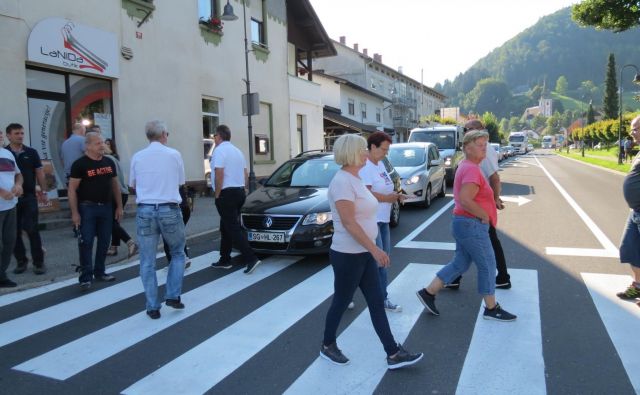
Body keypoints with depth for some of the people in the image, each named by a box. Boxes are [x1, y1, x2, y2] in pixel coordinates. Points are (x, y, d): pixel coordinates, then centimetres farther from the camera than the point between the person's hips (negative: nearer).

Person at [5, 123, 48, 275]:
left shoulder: (31, 152, 4)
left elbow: (39, 172, 7)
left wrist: (43, 191, 3)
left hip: (29, 196, -1)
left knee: (32, 229, -1)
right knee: (15, 231, 7)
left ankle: (38, 262, 6)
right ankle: (21, 261, 19)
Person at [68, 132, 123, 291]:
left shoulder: (109, 162, 9)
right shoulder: (80, 164, -8)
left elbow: (115, 185, 15)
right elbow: (72, 189, -9)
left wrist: (119, 206, 12)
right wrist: (74, 212, -14)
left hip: (106, 207, 5)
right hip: (87, 208, -5)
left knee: (104, 242, 11)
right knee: (86, 243, -4)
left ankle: (99, 272, 24)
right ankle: (86, 277, 3)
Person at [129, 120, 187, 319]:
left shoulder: (137, 157, 4)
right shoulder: (174, 154, -1)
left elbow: (132, 185, 15)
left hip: (145, 211, 1)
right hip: (169, 210, -1)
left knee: (147, 261, 8)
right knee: (177, 253, 19)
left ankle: (152, 307, 12)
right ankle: (172, 296, 12)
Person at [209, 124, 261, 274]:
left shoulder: (219, 150, -11)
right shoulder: (237, 151, 16)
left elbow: (219, 174, -19)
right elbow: (245, 174, 17)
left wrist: (217, 195, -12)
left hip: (226, 194, -9)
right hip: (239, 192, 9)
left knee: (233, 228, -8)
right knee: (226, 227, 16)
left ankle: (251, 259, -15)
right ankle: (224, 260, 22)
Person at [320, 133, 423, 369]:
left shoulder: (355, 179, 10)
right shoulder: (342, 181, -19)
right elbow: (348, 222, -25)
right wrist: (375, 249, -26)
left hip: (364, 253, 9)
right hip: (347, 255, -9)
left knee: (377, 303, 9)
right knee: (341, 302, 8)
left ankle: (393, 355, 16)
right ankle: (327, 346, 30)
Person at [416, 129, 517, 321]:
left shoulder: (465, 166, 14)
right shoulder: (472, 169, -19)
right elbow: (465, 200, -30)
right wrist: (484, 215, -17)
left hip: (464, 223, 10)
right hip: (472, 225, -10)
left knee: (460, 264, 16)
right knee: (487, 265, 3)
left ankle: (428, 293, 17)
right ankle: (492, 309, 17)